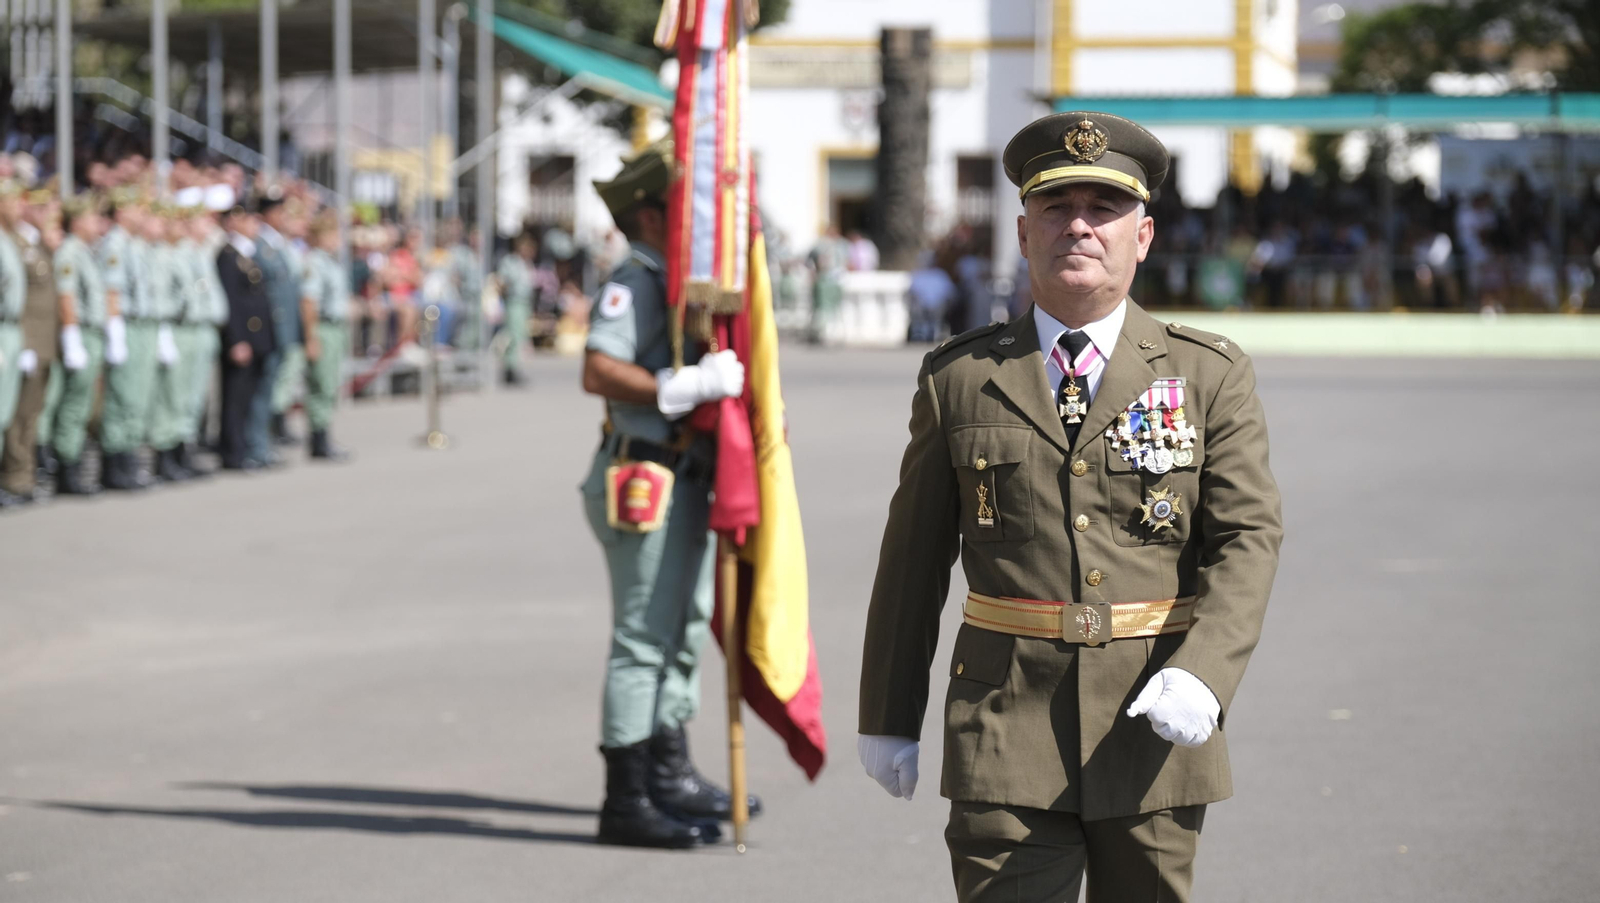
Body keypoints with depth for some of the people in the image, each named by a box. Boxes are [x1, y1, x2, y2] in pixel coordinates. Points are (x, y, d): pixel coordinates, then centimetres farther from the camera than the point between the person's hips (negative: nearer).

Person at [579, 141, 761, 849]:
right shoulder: (632, 282, -14)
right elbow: (599, 373, -27)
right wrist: (688, 387, -30)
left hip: (687, 478, 10)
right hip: (644, 479, -10)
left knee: (683, 629, 18)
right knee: (643, 637, -8)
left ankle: (671, 776, 30)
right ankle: (626, 801, -5)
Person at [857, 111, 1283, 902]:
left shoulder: (1210, 377, 4)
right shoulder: (958, 380, 6)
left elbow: (1248, 539, -4)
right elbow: (913, 556, 10)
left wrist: (1201, 675, -20)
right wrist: (888, 715, 11)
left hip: (1153, 725, 1)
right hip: (1006, 735, -1)